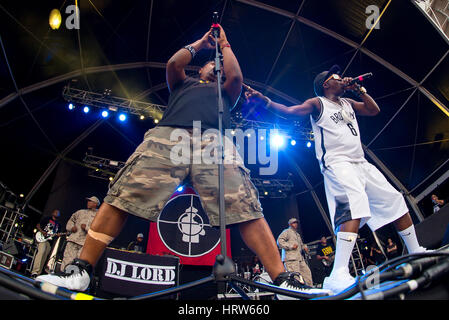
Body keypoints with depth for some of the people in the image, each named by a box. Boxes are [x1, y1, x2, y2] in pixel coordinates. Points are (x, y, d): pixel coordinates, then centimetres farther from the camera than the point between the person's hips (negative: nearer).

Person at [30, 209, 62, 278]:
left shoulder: (58, 224, 23)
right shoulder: (46, 219, 10)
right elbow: (38, 225, 7)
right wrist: (42, 231, -10)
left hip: (50, 241, 5)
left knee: (44, 257, -1)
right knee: (41, 251, -26)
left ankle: (38, 273, 2)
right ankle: (35, 271, -29)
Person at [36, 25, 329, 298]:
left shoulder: (224, 92, 40)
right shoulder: (182, 83, 41)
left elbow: (235, 75, 22)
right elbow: (173, 63, 24)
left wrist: (224, 44, 37)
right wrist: (200, 43, 39)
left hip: (215, 140, 0)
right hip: (169, 135, 0)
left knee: (247, 209, -19)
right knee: (121, 198, -18)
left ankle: (283, 281, -23)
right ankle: (82, 273, -16)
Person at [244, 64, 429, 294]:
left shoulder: (348, 103, 25)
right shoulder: (317, 103, 4)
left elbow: (374, 110, 23)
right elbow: (291, 111, -11)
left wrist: (359, 89, 15)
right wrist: (264, 101, -24)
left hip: (360, 163, 9)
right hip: (337, 163, -9)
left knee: (396, 202, 14)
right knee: (354, 208, -33)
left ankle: (416, 254, 32)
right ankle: (338, 276, -41)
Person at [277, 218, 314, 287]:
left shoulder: (297, 234, 32)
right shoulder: (287, 231, 4)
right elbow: (279, 241, -9)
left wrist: (304, 247, 18)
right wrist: (290, 246, -15)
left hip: (300, 258, 9)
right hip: (291, 258, -9)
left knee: (307, 272, 4)